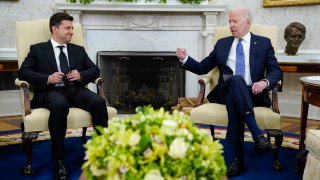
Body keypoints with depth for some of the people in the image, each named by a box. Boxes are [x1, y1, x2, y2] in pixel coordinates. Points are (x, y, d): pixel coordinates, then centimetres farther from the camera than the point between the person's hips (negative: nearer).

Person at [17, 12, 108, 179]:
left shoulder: (79, 50, 23)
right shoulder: (38, 49, 13)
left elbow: (95, 70, 19)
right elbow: (23, 72, 3)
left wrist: (81, 75, -4)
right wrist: (47, 78, -13)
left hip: (75, 90, 3)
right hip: (51, 92, -3)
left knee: (99, 102, -29)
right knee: (60, 105, -40)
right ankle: (58, 159, -28)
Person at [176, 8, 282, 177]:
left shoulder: (264, 43, 13)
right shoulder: (222, 43, 20)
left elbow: (276, 71, 5)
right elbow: (202, 68, 18)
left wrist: (264, 82, -18)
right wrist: (185, 59, 0)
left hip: (253, 93, -1)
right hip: (227, 91, 1)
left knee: (233, 101, -38)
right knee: (236, 79, -36)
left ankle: (238, 158, -38)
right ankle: (257, 135, -44)